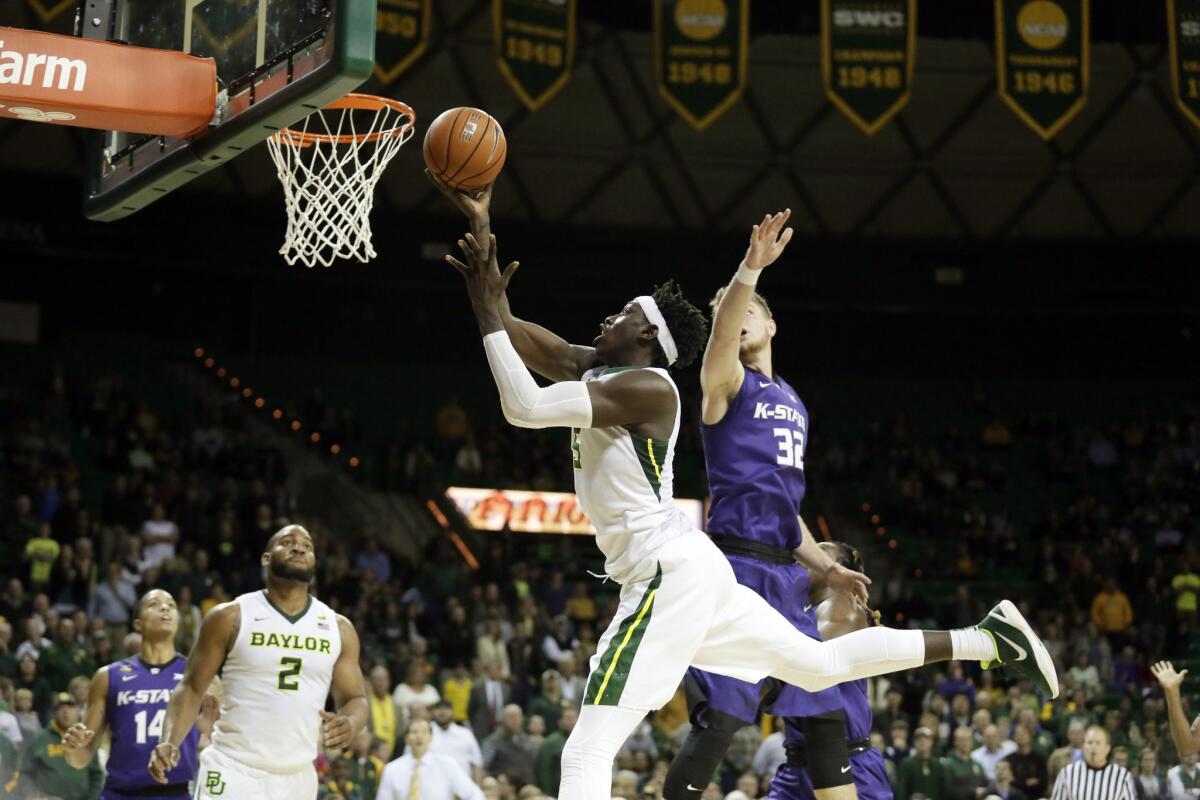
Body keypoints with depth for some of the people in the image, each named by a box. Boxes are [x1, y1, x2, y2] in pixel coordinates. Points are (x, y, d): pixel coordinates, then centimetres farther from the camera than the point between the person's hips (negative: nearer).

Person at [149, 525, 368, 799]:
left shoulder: (338, 628, 8)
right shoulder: (231, 618, -1)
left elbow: (355, 698, 12)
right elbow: (192, 688, 1)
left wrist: (350, 724, -13)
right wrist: (169, 742, -17)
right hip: (232, 773, -4)